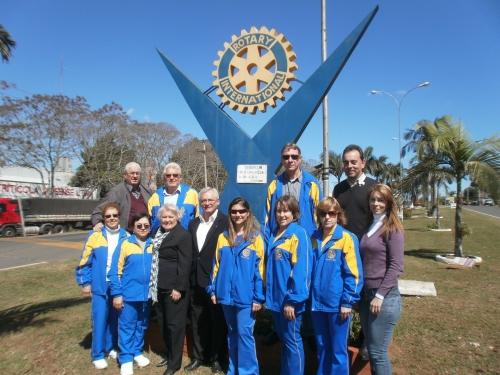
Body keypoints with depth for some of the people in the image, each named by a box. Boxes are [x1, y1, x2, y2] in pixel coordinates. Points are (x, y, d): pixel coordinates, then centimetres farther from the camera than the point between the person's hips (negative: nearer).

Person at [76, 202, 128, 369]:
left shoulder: (126, 237, -1)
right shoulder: (95, 236, -5)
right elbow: (85, 261, -1)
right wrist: (85, 283, -2)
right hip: (100, 287, -2)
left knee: (115, 319, 15)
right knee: (99, 320, 4)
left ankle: (111, 347, 33)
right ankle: (98, 354, 19)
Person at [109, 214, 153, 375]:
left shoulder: (153, 246, 0)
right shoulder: (125, 244, -8)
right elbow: (115, 271, -7)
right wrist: (116, 294, -9)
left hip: (146, 294, 3)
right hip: (128, 294, -3)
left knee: (141, 325, 17)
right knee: (127, 326, 6)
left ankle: (137, 352, 34)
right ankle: (126, 359, 20)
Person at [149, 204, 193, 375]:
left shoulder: (183, 235, -14)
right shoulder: (159, 233, 11)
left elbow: (185, 264, -17)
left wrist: (178, 288, -20)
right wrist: (154, 285, 15)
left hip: (174, 288, -8)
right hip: (160, 287, 8)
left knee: (174, 324, 4)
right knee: (163, 323, 18)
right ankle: (169, 354, 36)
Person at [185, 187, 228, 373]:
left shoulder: (225, 222, -9)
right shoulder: (193, 223, 12)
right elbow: (190, 251, 9)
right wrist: (189, 277, 3)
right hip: (196, 281, 6)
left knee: (218, 321, 9)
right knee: (197, 321, 16)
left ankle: (218, 358, 26)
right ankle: (198, 356, 33)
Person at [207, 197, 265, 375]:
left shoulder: (255, 237, -5)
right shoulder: (223, 237, 7)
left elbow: (260, 268, -7)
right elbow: (217, 265, 10)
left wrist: (259, 297, -10)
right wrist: (213, 289, 5)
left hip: (246, 296, -4)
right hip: (227, 294, 5)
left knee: (245, 334, -1)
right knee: (232, 333, 17)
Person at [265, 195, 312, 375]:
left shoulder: (299, 234, -14)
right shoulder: (274, 235, 10)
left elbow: (301, 270, -20)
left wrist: (292, 300, -20)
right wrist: (268, 295, 12)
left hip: (290, 300, -7)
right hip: (276, 298, 8)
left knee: (292, 341, 6)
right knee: (284, 339, 20)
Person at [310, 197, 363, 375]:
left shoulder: (347, 238, -11)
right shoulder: (314, 238, 5)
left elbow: (353, 273, -13)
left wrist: (348, 302, -14)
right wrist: (309, 297, 10)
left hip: (337, 304, -5)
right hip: (317, 302, 5)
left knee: (338, 350, 9)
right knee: (322, 347, 20)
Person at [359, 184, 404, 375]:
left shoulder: (393, 229, -10)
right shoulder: (370, 226, 12)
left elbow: (396, 266, -14)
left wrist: (380, 295, -17)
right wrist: (362, 292, 12)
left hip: (385, 297, -7)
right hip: (365, 294, 7)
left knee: (378, 352, 2)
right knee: (370, 349, 16)